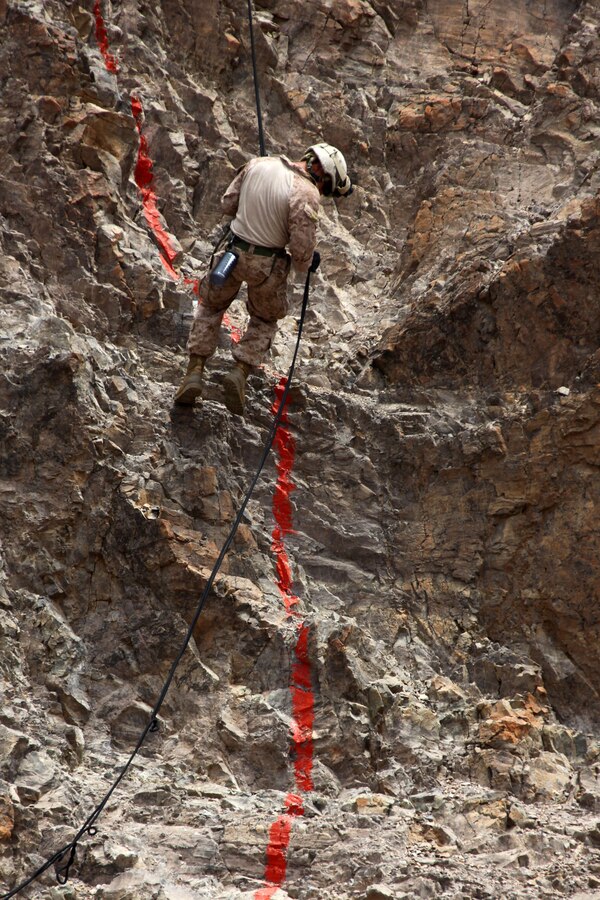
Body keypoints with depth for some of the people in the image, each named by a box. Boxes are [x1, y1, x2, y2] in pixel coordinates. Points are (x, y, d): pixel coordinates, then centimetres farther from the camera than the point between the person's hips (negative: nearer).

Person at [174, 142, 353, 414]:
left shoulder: (258, 164, -5)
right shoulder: (306, 194, -22)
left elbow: (228, 202, 4)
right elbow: (302, 247, -20)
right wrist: (305, 264, 2)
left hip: (234, 250, 3)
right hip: (268, 265, -3)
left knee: (211, 306, 25)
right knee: (265, 321, 24)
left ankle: (194, 373, 16)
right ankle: (239, 373, 6)